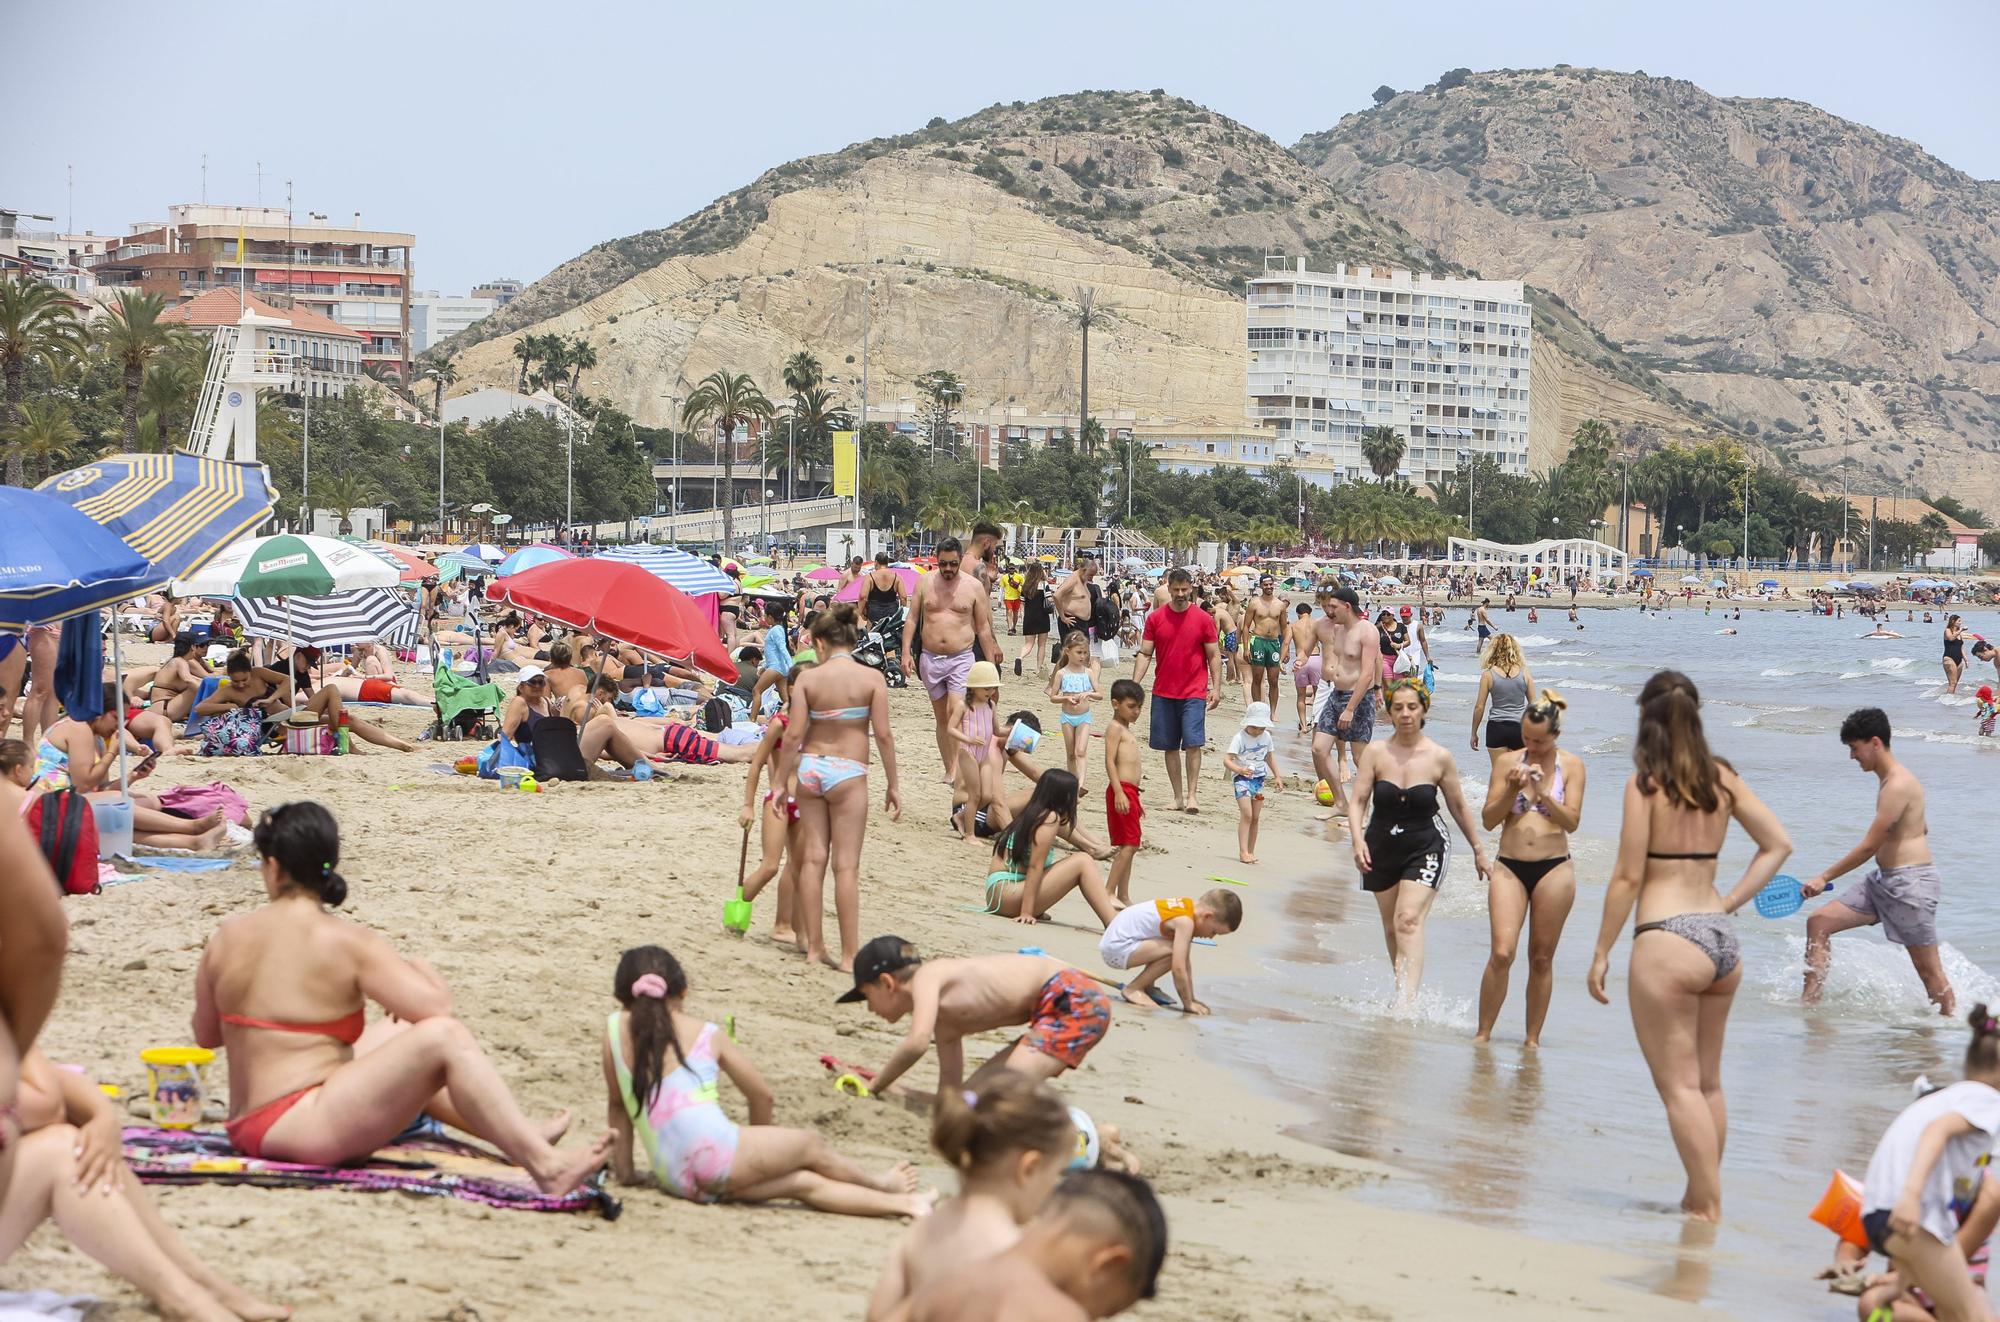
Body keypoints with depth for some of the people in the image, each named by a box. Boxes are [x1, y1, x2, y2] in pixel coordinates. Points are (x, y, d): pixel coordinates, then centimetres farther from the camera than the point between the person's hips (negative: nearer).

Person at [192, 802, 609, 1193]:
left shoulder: (227, 937, 5)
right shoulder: (347, 943, -12)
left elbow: (205, 1035, 15)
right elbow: (435, 1006, -15)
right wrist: (422, 971, 7)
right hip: (299, 1125, -8)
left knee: (398, 1034, 26)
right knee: (444, 1038, -10)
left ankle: (519, 1135, 30)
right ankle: (545, 1165, -20)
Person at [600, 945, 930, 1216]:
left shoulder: (615, 1027, 13)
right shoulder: (706, 1033, 10)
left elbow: (618, 1102, 16)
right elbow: (761, 1094, 18)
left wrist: (624, 1169, 26)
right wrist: (762, 1142, 36)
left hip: (673, 1178, 4)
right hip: (715, 1151, -4)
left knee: (803, 1182, 14)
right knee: (811, 1144, 24)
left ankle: (901, 1203, 19)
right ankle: (879, 1184, 45)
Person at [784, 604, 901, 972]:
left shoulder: (808, 679, -2)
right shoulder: (871, 678, -5)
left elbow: (794, 735, -4)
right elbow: (883, 735, -7)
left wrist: (786, 780, 6)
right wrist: (892, 784, 1)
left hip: (810, 767, 2)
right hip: (848, 774, -2)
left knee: (813, 858, 10)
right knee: (846, 865, -1)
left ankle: (814, 946, 14)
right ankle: (849, 954, -1)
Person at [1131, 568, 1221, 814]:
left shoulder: (1203, 619, -1)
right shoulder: (1155, 618, 3)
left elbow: (1214, 656, 2)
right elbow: (1144, 654, 5)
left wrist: (1216, 687, -6)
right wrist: (1134, 685, -5)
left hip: (1194, 692, -3)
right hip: (1163, 692, 3)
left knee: (1192, 743, -11)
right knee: (1170, 747, 6)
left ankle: (1191, 796, -8)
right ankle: (1178, 797, 14)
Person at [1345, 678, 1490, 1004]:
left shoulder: (1439, 757, -4)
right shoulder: (1375, 753, -3)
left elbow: (1459, 806, 8)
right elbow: (1357, 800, -6)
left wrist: (1478, 849, 15)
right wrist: (1358, 840, -22)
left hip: (1424, 849, -3)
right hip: (1382, 849, 3)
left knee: (1409, 920, -20)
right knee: (1391, 927, 11)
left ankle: (1406, 1002, -29)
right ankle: (1403, 987, 29)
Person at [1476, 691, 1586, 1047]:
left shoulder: (1571, 766, 2)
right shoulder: (1508, 763, 3)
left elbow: (1572, 821, -5)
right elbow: (1488, 819, 4)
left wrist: (1543, 793, -17)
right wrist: (1511, 791, -11)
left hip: (1553, 869, 0)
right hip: (1509, 868, 0)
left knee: (1542, 958, 6)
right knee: (1502, 953, -12)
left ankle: (1533, 1038, 15)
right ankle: (1483, 1034, -1)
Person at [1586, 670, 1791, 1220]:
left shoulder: (1646, 782, -9)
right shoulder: (1722, 778, 7)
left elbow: (1629, 876, -9)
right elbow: (1778, 843, 10)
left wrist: (1601, 953, -3)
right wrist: (1732, 901, 11)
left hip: (1669, 941, -6)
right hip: (1722, 940, 6)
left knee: (1680, 1086, 0)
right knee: (1708, 1083, 17)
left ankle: (1707, 1207, -1)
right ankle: (1701, 1199, 24)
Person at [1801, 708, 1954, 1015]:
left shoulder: (1897, 785, -18)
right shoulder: (1890, 779, 13)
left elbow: (1870, 846, -17)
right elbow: (1921, 829, 26)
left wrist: (1824, 878, -11)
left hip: (1910, 883, -10)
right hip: (1883, 881, 10)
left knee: (1928, 968, -4)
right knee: (1819, 923, 3)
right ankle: (1810, 1003, 2)